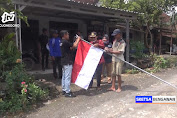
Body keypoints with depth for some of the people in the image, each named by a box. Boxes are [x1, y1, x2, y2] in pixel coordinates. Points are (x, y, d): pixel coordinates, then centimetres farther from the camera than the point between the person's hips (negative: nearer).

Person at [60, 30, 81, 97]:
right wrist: (78, 39, -3)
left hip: (64, 61, 10)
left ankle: (64, 90, 23)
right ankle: (67, 92, -1)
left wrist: (76, 41, 15)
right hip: (68, 62, -10)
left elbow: (71, 48, 17)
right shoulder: (65, 42, -16)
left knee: (64, 76, 14)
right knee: (68, 77, -6)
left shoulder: (62, 42, 14)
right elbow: (75, 46, -19)